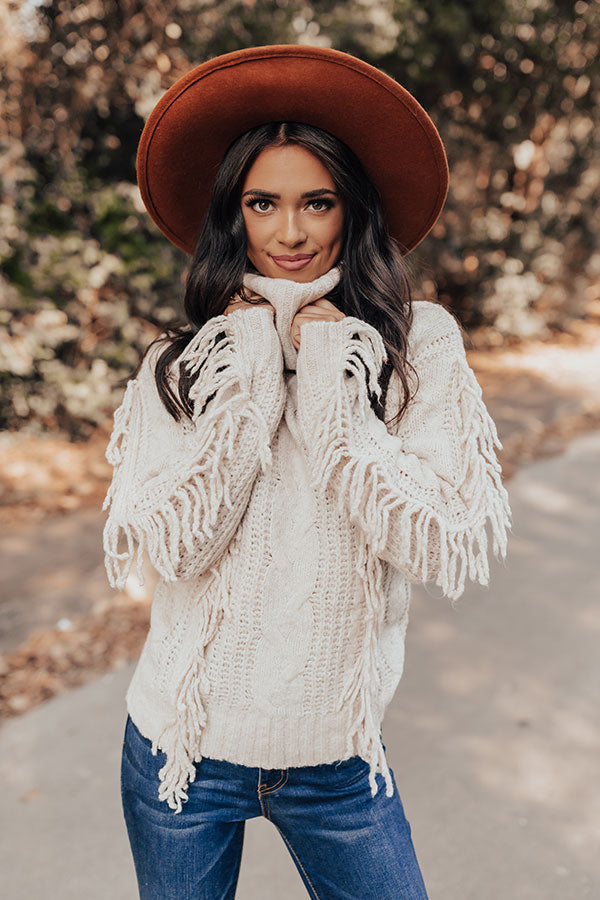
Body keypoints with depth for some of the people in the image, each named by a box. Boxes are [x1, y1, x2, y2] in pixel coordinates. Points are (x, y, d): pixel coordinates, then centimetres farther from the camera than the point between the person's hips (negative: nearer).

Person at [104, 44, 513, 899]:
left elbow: (443, 546, -16)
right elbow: (173, 544, -17)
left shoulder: (420, 342, -9)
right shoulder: (178, 361, -7)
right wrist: (250, 370, -18)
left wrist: (331, 380, -18)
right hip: (187, 749, 1)